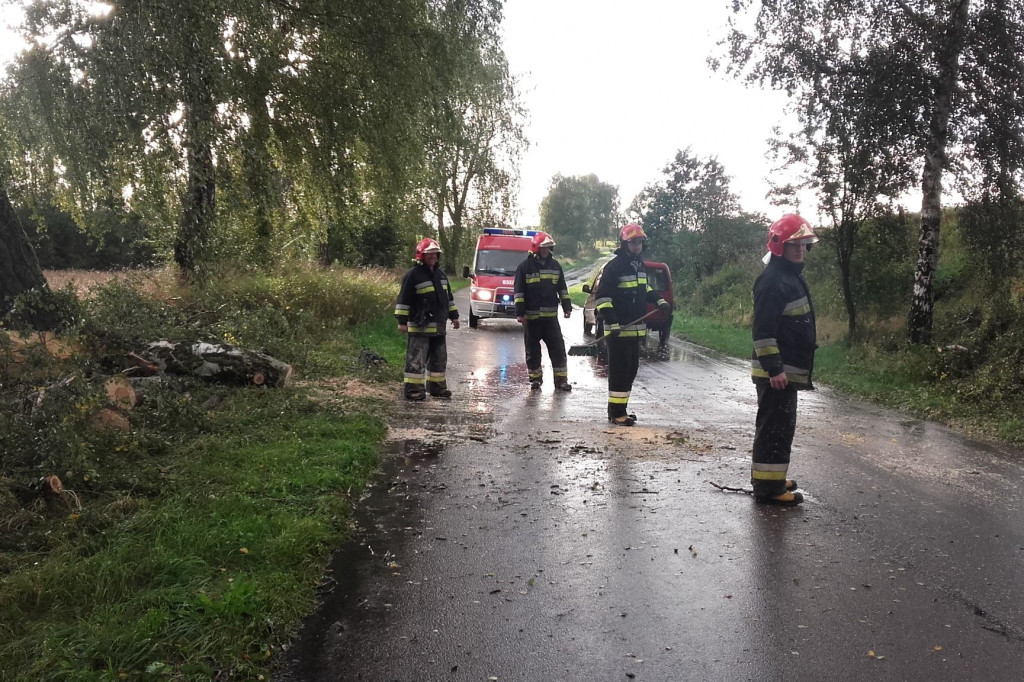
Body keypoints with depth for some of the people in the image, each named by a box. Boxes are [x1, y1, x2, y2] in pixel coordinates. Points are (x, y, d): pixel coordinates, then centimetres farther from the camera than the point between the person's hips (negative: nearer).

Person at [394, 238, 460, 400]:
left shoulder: (440, 274, 14)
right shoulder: (413, 275, -10)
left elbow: (448, 297, 23)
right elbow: (403, 299, -11)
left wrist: (454, 316, 21)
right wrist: (402, 321, -15)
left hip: (439, 326, 8)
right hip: (420, 326, -8)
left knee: (439, 357, 14)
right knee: (416, 359, -6)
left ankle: (436, 386, 26)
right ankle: (413, 389, 0)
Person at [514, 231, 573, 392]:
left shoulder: (555, 265, 9)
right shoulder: (525, 267, -3)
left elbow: (562, 288, 15)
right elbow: (519, 291, -5)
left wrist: (567, 307, 9)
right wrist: (520, 312, -10)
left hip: (551, 315, 3)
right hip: (531, 316, -3)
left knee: (558, 348, -1)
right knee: (533, 350, 7)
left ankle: (561, 380, 5)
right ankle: (535, 379, 19)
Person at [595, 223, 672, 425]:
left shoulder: (639, 264, 14)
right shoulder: (614, 266, -14)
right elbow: (602, 296, -17)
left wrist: (659, 301, 15)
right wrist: (612, 322, -23)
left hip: (635, 328, 9)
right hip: (619, 329, -9)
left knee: (631, 370, 14)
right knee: (620, 371, -6)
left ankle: (621, 408, 24)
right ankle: (616, 413, 2)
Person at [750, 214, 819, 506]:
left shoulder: (793, 276, 16)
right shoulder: (772, 280, -17)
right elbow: (763, 329, -22)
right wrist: (774, 368, -25)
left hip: (787, 369, 10)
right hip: (775, 371, -10)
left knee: (781, 424, 18)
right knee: (776, 426, -6)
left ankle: (770, 476, 30)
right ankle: (768, 486, 1)